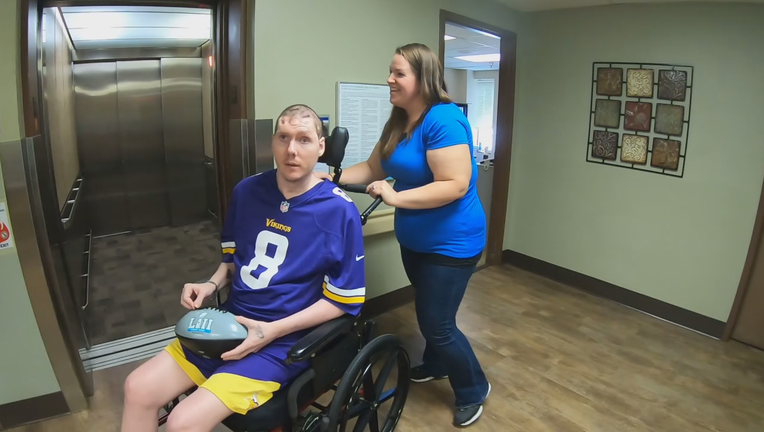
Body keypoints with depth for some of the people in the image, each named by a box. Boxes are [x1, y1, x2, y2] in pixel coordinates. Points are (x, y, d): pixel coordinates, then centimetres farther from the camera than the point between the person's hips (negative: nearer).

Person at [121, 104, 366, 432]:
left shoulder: (339, 211, -16)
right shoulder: (247, 191, 1)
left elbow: (343, 300, -12)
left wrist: (272, 331, -17)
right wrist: (211, 285, -3)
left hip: (284, 341, -6)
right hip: (229, 322, 6)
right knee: (138, 388, 0)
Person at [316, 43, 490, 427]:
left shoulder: (443, 119, -24)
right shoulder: (398, 122, 4)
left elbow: (454, 186, -30)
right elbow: (373, 168, 8)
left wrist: (395, 197, -31)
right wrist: (331, 178, -5)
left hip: (451, 243, -9)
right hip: (414, 239, 9)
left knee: (437, 323, 1)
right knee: (429, 313, 25)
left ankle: (474, 390, 27)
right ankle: (436, 364, 51)